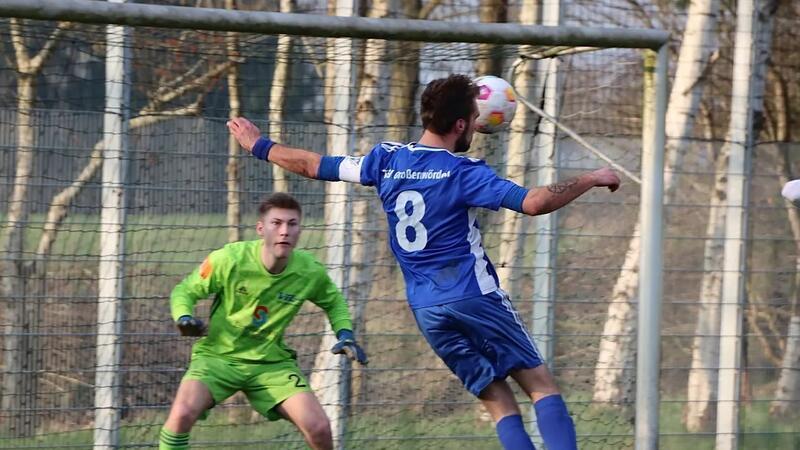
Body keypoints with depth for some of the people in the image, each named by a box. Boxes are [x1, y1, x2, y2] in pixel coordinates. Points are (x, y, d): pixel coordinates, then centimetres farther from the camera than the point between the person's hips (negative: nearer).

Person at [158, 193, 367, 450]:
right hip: (218, 355, -2)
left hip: (272, 363, 2)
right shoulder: (230, 259, -18)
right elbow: (185, 291, -4)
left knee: (319, 428, -14)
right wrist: (184, 318, -25)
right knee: (183, 412, -31)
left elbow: (333, 302, 14)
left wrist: (345, 335, -4)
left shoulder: (310, 271, -10)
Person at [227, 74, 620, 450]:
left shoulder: (387, 160, 7)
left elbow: (314, 165, 18)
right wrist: (591, 180, -7)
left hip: (425, 309, 6)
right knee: (540, 384, -2)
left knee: (498, 400, 6)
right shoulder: (462, 172, -9)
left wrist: (259, 146, 33)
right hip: (475, 296, -6)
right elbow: (533, 202, -20)